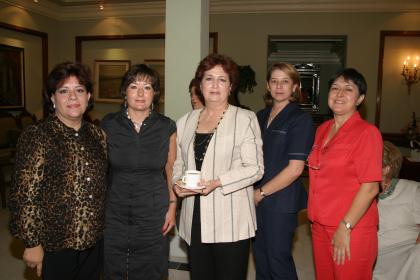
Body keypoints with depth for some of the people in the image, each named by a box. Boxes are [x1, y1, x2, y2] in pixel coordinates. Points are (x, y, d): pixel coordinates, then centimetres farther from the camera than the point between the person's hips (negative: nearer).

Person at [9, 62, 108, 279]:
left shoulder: (97, 135, 2)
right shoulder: (36, 137, -14)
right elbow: (25, 196, -14)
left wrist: (106, 229, 12)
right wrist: (32, 243, -12)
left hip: (94, 240, 5)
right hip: (56, 245, -5)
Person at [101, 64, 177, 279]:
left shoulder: (167, 127, -4)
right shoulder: (108, 124, -3)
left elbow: (171, 170, 6)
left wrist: (172, 207, 2)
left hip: (153, 215, 0)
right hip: (114, 213, 1)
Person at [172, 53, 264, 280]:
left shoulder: (245, 119, -3)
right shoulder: (185, 122, 11)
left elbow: (255, 168, -7)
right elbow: (178, 163, 17)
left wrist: (217, 183, -18)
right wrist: (177, 183, -4)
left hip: (231, 222, -4)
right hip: (194, 221, 4)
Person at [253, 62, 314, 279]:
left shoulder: (301, 119, -9)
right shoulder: (261, 116, 9)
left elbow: (295, 169, -15)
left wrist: (262, 192, -10)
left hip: (281, 200, -5)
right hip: (256, 198, 6)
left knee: (278, 258, 8)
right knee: (259, 253, 17)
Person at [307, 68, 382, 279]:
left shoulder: (367, 132, -12)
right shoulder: (322, 130, 8)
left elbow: (370, 188, -16)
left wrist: (345, 227, -17)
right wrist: (315, 217, 10)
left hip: (351, 229, -6)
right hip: (320, 225, 6)